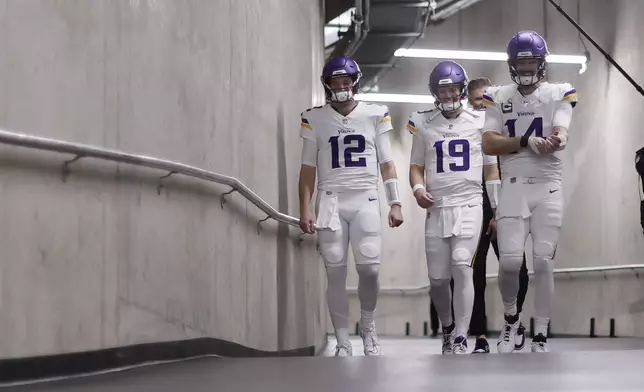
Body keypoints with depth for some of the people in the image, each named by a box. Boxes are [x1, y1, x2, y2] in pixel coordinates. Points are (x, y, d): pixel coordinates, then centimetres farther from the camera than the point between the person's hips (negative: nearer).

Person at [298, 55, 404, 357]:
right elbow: (308, 168, 8)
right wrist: (305, 209, 0)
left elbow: (386, 163, 8)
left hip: (365, 200, 0)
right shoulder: (315, 119, 6)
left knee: (369, 269, -10)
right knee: (335, 273, -2)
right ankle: (343, 344, 5)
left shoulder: (375, 115, 6)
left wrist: (395, 202, 0)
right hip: (331, 201, 0)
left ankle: (368, 326, 17)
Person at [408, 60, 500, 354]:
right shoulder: (424, 125, 7)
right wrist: (418, 189, -10)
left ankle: (461, 340, -14)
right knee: (437, 278, 4)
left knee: (461, 267, -18)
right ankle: (447, 327, 32)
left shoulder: (479, 123, 5)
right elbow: (416, 166, 12)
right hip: (437, 209, 2)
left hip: (469, 206, -2)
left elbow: (491, 170, 9)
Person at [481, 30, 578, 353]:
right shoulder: (498, 97, 7)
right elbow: (488, 145, -3)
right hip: (513, 188, 1)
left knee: (543, 262, -3)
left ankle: (540, 337, 5)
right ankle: (510, 318, 19)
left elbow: (561, 135, -13)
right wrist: (526, 140, -17)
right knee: (510, 261, -9)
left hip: (548, 188, 0)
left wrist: (554, 142, -37)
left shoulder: (559, 94, 3)